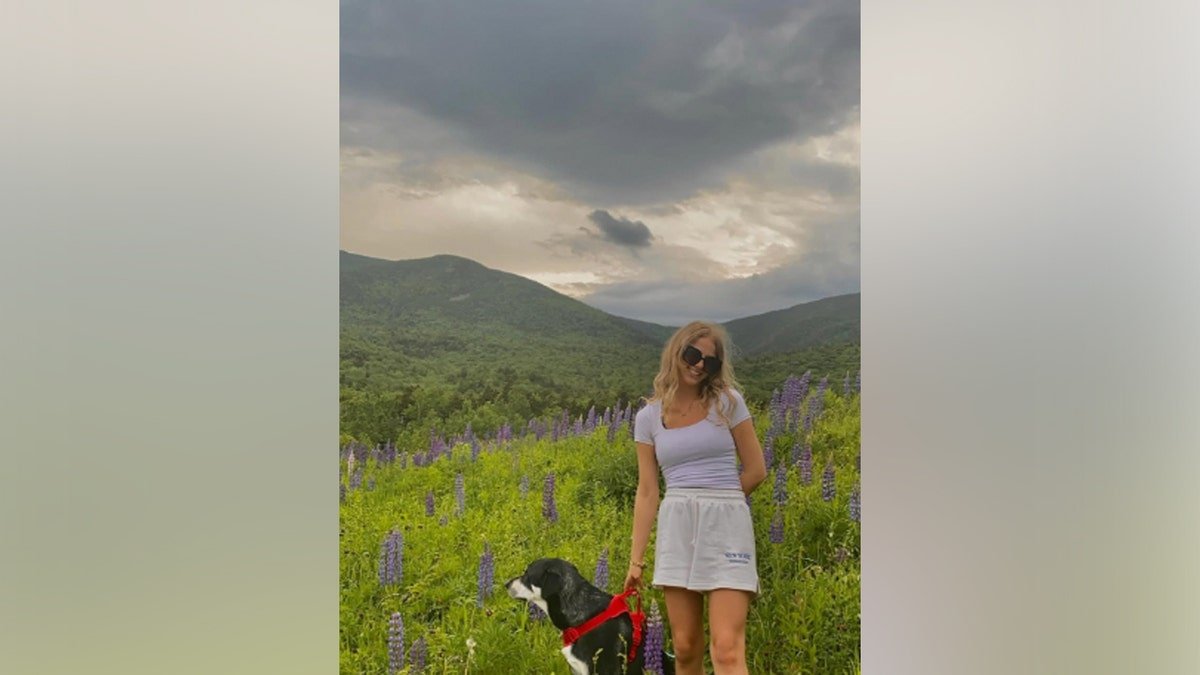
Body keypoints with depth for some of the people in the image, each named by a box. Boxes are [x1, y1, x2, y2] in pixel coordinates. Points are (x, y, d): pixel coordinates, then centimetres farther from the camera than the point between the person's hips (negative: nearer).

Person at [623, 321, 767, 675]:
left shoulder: (728, 402, 4)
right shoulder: (649, 417, 8)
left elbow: (756, 469, 7)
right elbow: (647, 492, 7)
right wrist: (636, 558, 3)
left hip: (726, 525, -2)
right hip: (675, 528, 2)